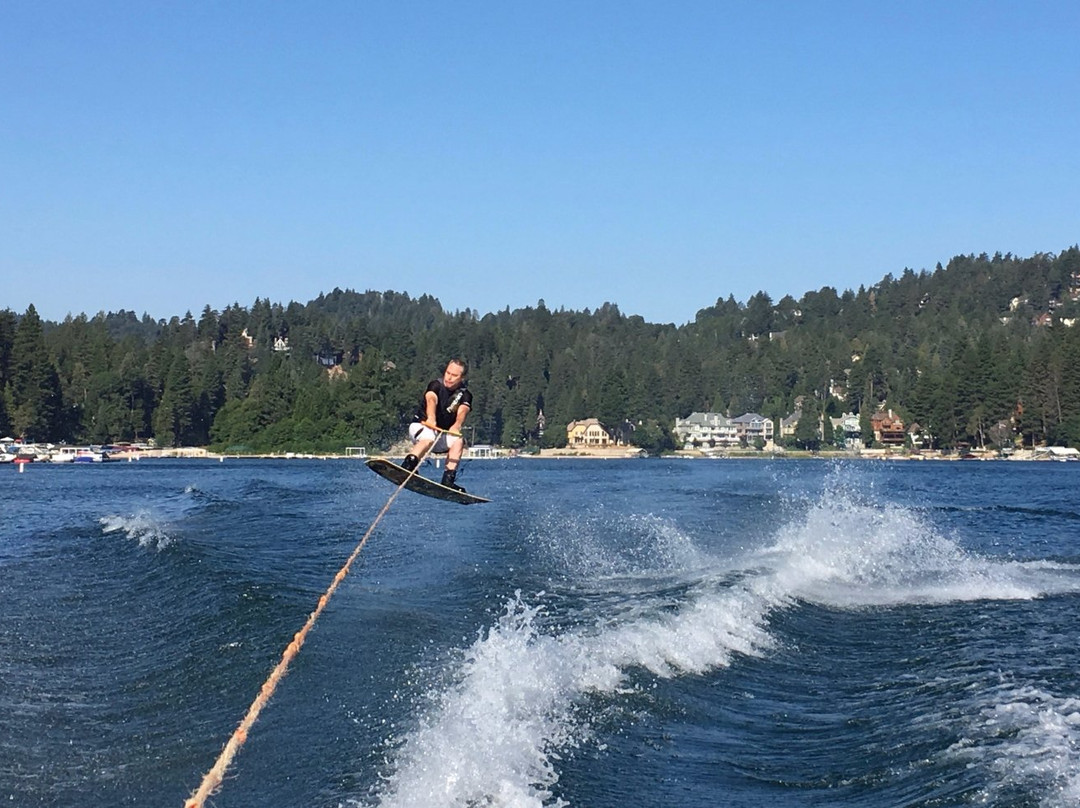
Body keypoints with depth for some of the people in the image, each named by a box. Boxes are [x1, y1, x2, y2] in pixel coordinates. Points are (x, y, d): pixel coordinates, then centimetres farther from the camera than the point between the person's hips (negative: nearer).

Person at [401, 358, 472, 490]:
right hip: (420, 427, -4)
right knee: (429, 437, -36)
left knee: (458, 441, -25)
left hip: (443, 434, 4)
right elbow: (431, 399, -35)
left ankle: (448, 480, -31)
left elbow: (463, 410, -25)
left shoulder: (465, 395, -3)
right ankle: (405, 468, -50)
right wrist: (431, 418, -58)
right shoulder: (436, 385, -12)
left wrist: (457, 425, -49)